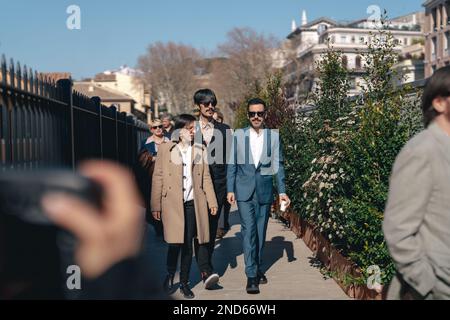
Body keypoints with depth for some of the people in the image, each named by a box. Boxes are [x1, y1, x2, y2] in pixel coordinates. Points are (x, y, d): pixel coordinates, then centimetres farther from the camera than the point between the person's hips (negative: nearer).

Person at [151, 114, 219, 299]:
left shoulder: (200, 150, 9)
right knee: (175, 243, -7)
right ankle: (170, 275, 20)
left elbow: (206, 178, 12)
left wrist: (212, 201, 7)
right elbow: (157, 178, 1)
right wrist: (156, 206, -2)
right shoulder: (166, 149, 1)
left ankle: (184, 282, 18)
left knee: (188, 244, 5)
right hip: (172, 204, -2)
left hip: (193, 203, 2)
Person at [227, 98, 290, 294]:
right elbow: (232, 164, 4)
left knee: (261, 231, 10)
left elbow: (278, 165, 3)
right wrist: (230, 189, -1)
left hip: (265, 191, 2)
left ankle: (258, 269, 26)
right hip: (244, 191, -1)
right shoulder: (238, 136, 2)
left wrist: (282, 191, -1)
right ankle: (251, 275, -8)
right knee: (249, 231, -9)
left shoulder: (274, 136, 3)